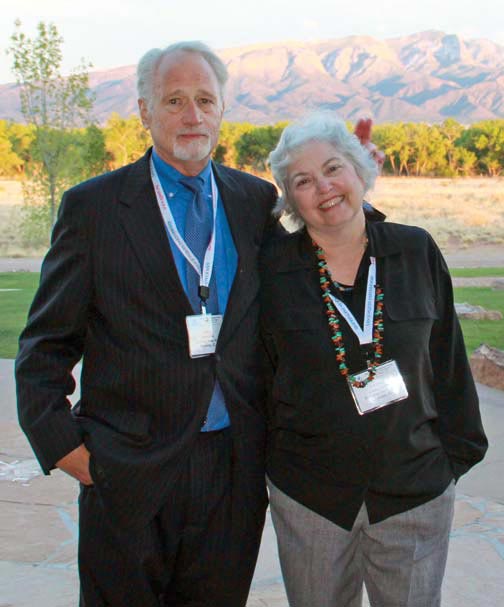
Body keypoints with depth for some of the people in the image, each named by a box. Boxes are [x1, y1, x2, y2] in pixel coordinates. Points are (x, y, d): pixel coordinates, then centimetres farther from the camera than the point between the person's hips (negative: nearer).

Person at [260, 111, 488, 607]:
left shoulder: (416, 252, -2)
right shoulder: (272, 267, -5)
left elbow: (447, 361, 5)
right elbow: (258, 371, 2)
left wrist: (457, 452, 6)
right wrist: (265, 461, 4)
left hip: (416, 488, 1)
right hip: (308, 495, 0)